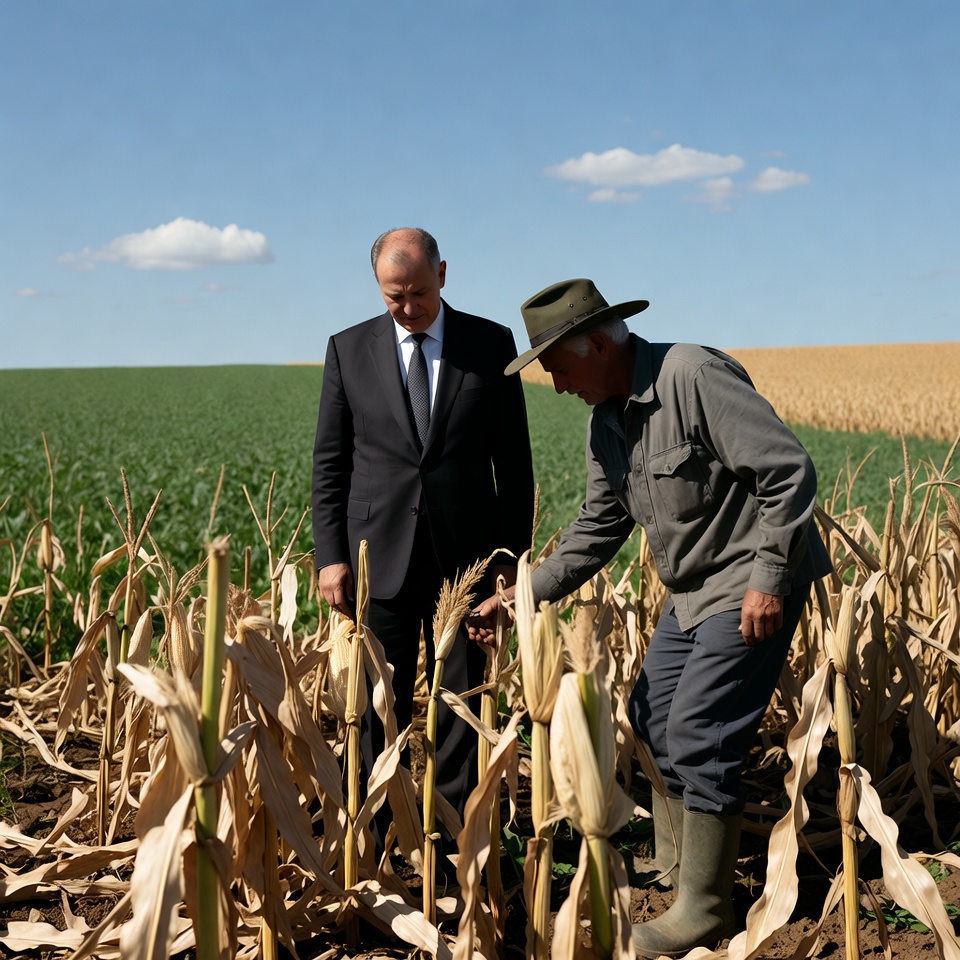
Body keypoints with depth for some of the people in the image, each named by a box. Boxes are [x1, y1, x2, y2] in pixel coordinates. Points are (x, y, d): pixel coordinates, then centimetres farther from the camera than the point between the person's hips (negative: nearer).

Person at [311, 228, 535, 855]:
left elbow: (514, 462, 6)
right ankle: (374, 838, 17)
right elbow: (330, 463, 6)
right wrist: (331, 556, -2)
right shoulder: (349, 350, 5)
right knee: (379, 707, 6)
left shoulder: (491, 345, 3)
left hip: (464, 558, 0)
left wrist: (513, 554, 2)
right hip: (379, 559, 0)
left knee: (460, 706, 6)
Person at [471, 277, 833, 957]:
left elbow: (789, 470, -23)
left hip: (755, 583, -9)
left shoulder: (695, 377, -22)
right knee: (652, 715, 15)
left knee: (697, 735, -10)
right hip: (694, 589, 10)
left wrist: (769, 578, -23)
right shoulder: (606, 422, 7)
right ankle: (675, 861, 34)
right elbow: (599, 529, 13)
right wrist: (523, 595, 5)